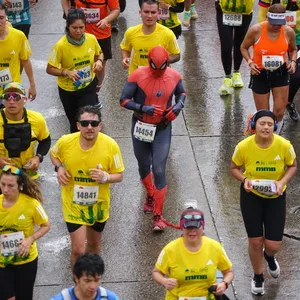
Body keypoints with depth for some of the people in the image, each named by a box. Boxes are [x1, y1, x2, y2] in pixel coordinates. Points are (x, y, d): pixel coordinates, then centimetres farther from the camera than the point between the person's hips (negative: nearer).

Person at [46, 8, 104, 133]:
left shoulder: (91, 39, -13)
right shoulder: (61, 45, -23)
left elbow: (99, 53, 9)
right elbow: (50, 69, -14)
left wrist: (99, 61, -14)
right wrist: (66, 73, -31)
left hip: (88, 87, 1)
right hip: (68, 90, -1)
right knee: (75, 124, 15)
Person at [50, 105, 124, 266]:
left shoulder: (110, 145, -21)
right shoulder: (65, 142, -19)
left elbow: (119, 176, -9)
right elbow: (53, 154, 6)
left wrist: (105, 177, -30)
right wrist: (59, 168, -14)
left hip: (99, 204, 2)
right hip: (73, 204, -2)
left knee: (94, 244, 22)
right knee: (78, 249, -8)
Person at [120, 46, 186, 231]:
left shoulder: (174, 76, -7)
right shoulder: (138, 76, -15)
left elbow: (181, 93, 13)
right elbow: (124, 100, -12)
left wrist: (179, 105, -9)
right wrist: (143, 108, -26)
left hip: (163, 129, 0)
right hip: (141, 127, 0)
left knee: (159, 171, -8)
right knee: (144, 166, 18)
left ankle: (158, 216, -2)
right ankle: (150, 196, 48)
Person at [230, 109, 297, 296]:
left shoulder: (284, 145, -21)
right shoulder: (244, 146, -20)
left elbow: (293, 166, -3)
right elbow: (234, 168, -3)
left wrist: (282, 182, -20)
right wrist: (244, 180, -23)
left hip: (276, 197, 0)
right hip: (251, 195, 0)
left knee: (273, 245, -1)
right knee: (255, 241, 6)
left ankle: (269, 256, 40)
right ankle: (258, 277, 35)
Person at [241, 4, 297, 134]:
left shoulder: (288, 32, -9)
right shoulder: (256, 30, -17)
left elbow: (293, 50, 11)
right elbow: (244, 47, -1)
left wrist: (293, 61, -10)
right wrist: (250, 62, -18)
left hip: (281, 73, 2)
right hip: (260, 74, -2)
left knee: (279, 112, -1)